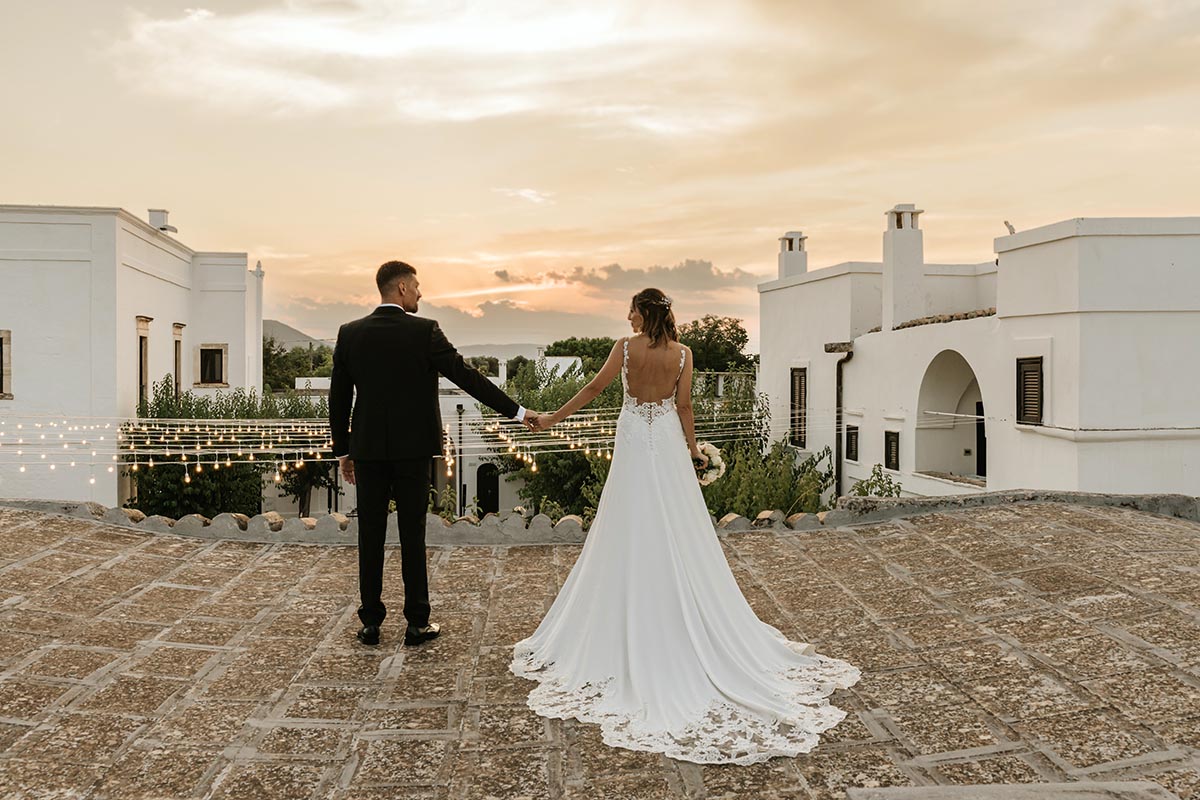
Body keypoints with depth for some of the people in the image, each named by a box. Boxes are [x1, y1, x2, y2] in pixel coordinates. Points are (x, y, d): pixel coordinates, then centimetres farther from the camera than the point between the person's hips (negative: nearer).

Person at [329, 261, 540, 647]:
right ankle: (417, 623, 11)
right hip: (412, 448, -3)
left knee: (370, 535, 8)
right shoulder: (424, 331, -8)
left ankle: (371, 622, 15)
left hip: (368, 448, 3)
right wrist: (517, 411, -3)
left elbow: (338, 397, 5)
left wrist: (343, 451, 14)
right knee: (412, 535, 4)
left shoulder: (350, 333, 2)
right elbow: (467, 376, -9)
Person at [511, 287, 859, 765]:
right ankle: (687, 627, 16)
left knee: (633, 536, 5)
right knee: (679, 539, 8)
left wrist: (553, 418, 8)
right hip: (668, 444, 2)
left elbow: (592, 390, -3)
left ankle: (631, 631, 12)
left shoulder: (625, 348, -8)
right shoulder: (682, 353, -3)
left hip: (634, 446, -2)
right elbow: (684, 407, 0)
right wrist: (693, 448, 13)